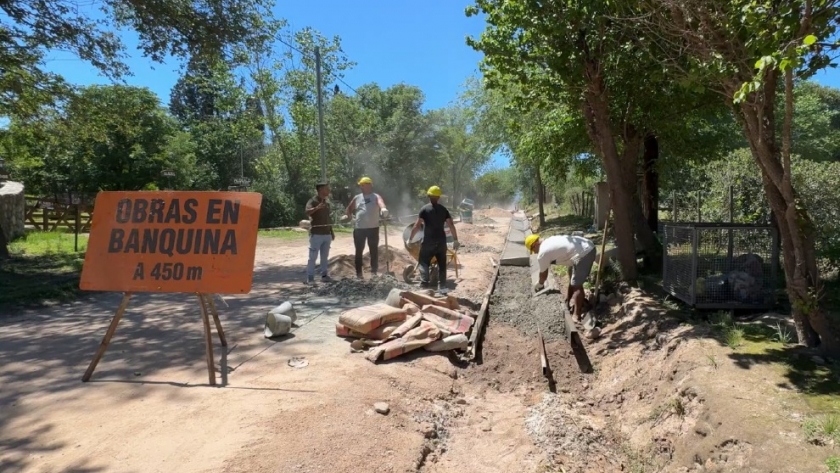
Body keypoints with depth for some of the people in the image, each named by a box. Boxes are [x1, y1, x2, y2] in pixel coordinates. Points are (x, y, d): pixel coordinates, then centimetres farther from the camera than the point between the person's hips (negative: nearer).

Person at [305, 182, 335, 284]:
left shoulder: (327, 202, 14)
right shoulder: (313, 201, -9)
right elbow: (307, 212, -30)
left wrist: (332, 231, 20)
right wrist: (317, 208, -49)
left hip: (327, 233, 7)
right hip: (316, 234, -7)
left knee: (325, 256, 12)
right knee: (313, 257, -3)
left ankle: (324, 275, 20)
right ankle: (310, 277, 1)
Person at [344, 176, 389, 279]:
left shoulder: (376, 197, -1)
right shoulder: (357, 197, 10)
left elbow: (381, 202, -24)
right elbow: (350, 208, 22)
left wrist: (383, 209, -46)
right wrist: (347, 216, 2)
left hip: (373, 228, -3)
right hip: (359, 228, 3)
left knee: (374, 250, 3)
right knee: (359, 251, 7)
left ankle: (374, 271, 12)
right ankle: (358, 272, 15)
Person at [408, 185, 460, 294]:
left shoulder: (425, 209, -6)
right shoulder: (443, 209, 5)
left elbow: (417, 226, -9)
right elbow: (451, 225, 1)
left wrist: (410, 238, -1)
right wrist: (455, 240, 7)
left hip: (428, 241, -3)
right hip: (441, 241, 3)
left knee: (423, 262, 6)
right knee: (442, 264, 12)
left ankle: (424, 284, -5)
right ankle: (442, 286, 13)